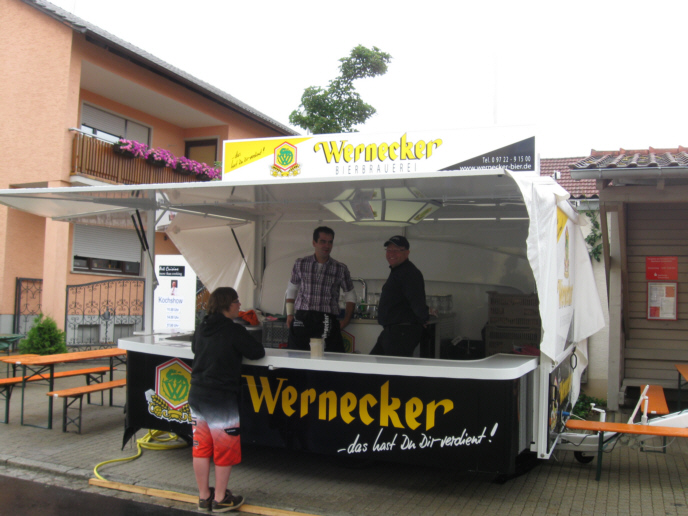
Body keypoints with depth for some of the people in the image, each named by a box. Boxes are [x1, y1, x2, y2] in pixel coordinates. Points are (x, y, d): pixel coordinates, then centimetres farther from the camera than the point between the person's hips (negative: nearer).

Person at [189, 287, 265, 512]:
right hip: (222, 400, -7)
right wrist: (245, 347, 9)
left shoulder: (201, 329, 6)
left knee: (201, 447, 13)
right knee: (225, 449, 7)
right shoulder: (234, 330, -15)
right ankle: (220, 499, 17)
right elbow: (257, 353, -11)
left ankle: (204, 496, 25)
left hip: (197, 396, 7)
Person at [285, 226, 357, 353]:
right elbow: (291, 289, 20)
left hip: (328, 322, -1)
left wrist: (346, 319, 8)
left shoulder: (341, 269, 6)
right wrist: (289, 314, 13)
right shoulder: (300, 264, 9)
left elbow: (350, 295, 16)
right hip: (301, 320, 1)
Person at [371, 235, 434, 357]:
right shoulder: (396, 271, 18)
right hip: (390, 331, 11)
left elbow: (416, 299, -30)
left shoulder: (410, 273, -17)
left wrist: (425, 314, -38)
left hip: (403, 333, -11)